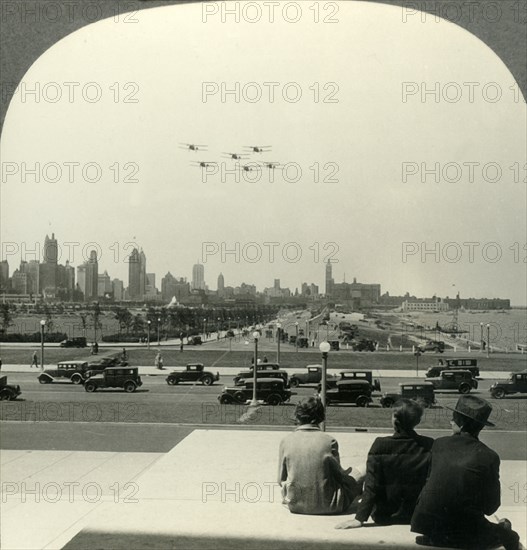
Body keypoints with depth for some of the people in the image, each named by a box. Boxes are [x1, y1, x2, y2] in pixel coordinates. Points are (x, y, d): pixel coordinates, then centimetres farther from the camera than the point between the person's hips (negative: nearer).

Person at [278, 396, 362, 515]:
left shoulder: (286, 441, -6)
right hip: (326, 506, -4)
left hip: (295, 505, 4)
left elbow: (281, 479, 2)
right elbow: (338, 474, 0)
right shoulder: (329, 441, -12)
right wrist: (345, 473, 24)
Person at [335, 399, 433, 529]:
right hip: (418, 516, 2)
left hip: (385, 517, -2)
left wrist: (360, 518, -12)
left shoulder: (380, 445, -17)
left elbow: (371, 486, -16)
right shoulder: (429, 445, -13)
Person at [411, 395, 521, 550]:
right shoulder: (489, 457, -10)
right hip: (466, 534, -3)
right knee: (510, 537, 22)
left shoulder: (439, 444, -3)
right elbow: (490, 507, -3)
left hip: (427, 524, 3)